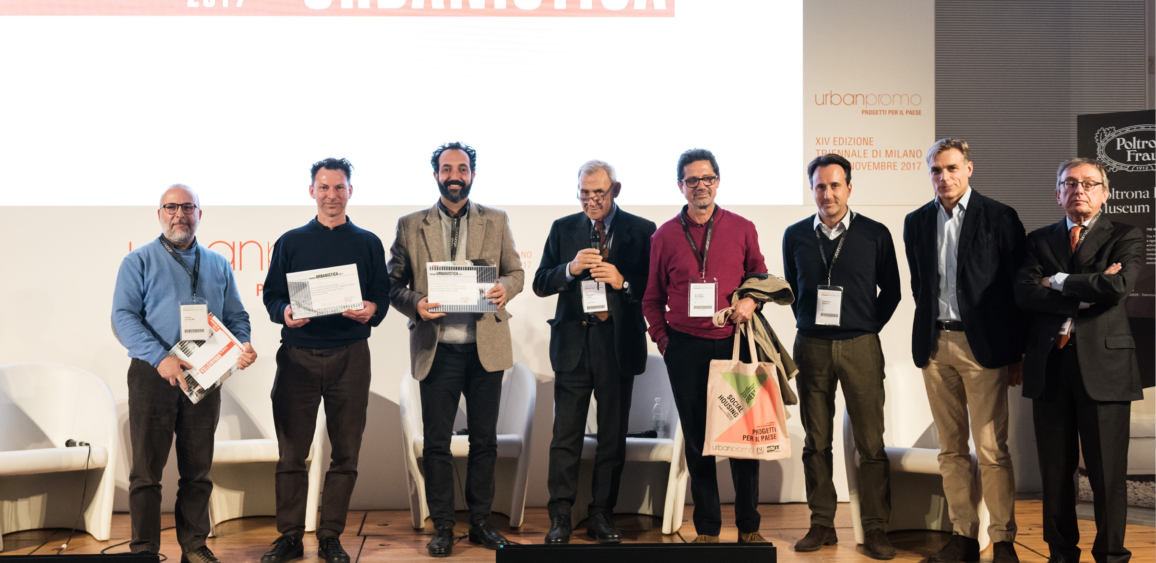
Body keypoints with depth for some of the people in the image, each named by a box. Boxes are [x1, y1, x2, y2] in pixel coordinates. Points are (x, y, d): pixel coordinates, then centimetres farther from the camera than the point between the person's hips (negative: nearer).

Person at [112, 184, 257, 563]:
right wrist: (160, 357, -21)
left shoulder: (218, 265, 16)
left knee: (197, 469, 9)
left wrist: (243, 346, -7)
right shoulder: (139, 262, 4)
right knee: (146, 468, -1)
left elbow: (235, 315, 15)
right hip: (153, 375, -3)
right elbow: (124, 316, -7)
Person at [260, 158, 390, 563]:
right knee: (291, 452, 1)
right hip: (298, 355, 0)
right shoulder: (290, 242, 11)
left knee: (345, 452, 2)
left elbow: (382, 296, 6)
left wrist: (371, 310, -16)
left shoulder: (368, 244, 11)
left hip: (349, 356, 0)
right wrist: (284, 313, -13)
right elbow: (271, 294, 9)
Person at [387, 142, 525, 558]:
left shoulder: (497, 221, 8)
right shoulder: (410, 226, 5)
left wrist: (505, 288, -11)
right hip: (437, 349, -1)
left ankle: (481, 522, 22)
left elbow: (515, 271, 11)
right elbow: (393, 283, 6)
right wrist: (415, 304, -14)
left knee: (484, 440, 8)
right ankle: (442, 528, 16)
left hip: (486, 347, 1)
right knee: (436, 442, 4)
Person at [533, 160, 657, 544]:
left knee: (613, 435, 7)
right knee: (566, 435, 1)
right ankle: (560, 517, 9)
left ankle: (602, 516, 18)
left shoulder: (642, 231, 3)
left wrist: (622, 281, -16)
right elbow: (540, 284, 5)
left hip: (618, 343, -1)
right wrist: (570, 269, -13)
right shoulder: (563, 229, 9)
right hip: (573, 342, 1)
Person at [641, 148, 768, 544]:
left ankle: (749, 526, 16)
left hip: (735, 341, 0)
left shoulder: (742, 229, 4)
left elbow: (760, 275, 14)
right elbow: (652, 298, 11)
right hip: (686, 348, 0)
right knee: (697, 438, 7)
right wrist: (663, 340, 3)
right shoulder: (665, 236, 5)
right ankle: (707, 529, 17)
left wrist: (751, 300, -6)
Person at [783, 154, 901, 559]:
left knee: (871, 443, -2)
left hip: (860, 347, -2)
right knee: (816, 441, 6)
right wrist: (808, 324, 12)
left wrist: (868, 328, 6)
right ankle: (822, 524, 14)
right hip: (811, 347, 2)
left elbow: (891, 291, 10)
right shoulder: (796, 236, 6)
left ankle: (876, 529, 7)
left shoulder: (875, 234, 1)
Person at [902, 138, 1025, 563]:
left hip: (983, 346, -4)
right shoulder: (917, 222, 11)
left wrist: (1017, 353, -2)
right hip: (935, 347, 4)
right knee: (951, 449, 8)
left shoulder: (1000, 218, -2)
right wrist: (930, 334, 12)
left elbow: (1017, 288, -1)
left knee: (992, 449, -5)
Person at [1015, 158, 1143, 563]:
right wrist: (1084, 295, -11)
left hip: (1104, 365, -2)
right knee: (1055, 470, 7)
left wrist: (1058, 281, -5)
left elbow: (1119, 286, -14)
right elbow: (1025, 293, -3)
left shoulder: (1125, 238, 6)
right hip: (1050, 366, 2)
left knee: (1107, 472, 1)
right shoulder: (1039, 240, 13)